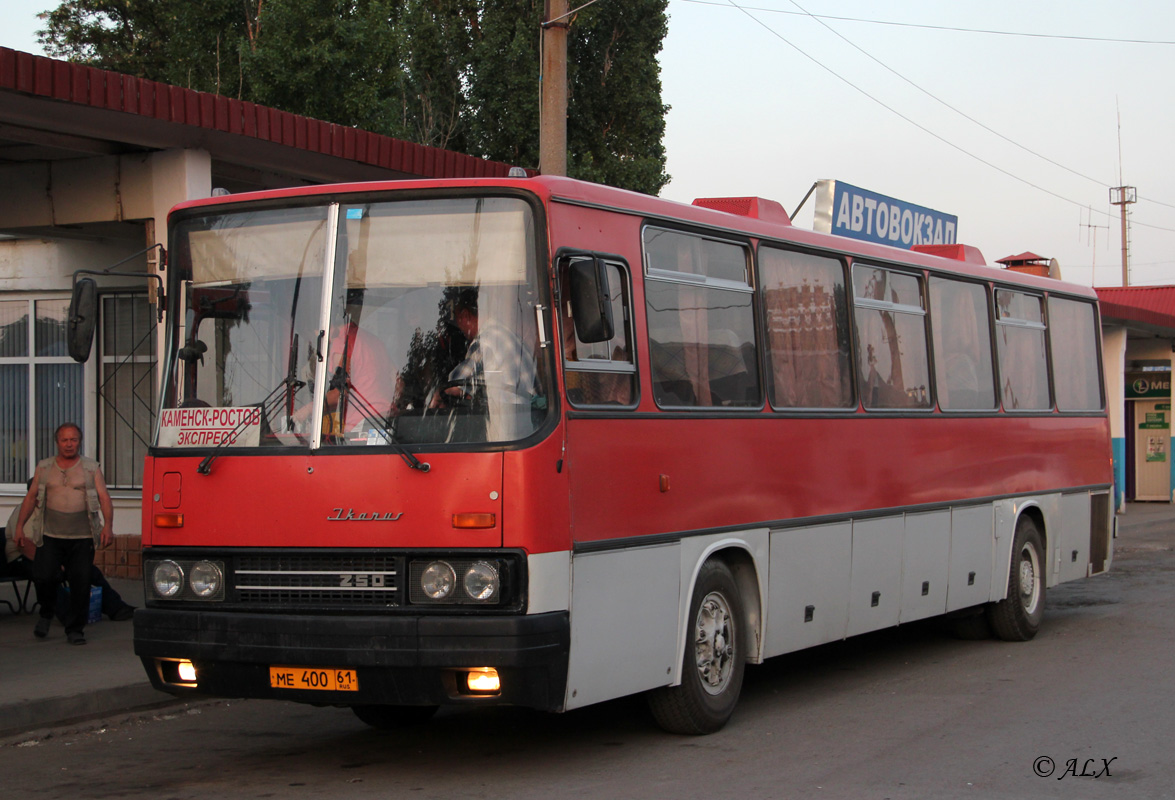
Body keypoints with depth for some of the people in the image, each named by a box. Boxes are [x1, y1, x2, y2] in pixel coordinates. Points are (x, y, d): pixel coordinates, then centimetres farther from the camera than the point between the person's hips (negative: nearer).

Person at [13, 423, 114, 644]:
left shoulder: (91, 468, 8)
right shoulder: (44, 468, 12)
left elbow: (104, 498, 1)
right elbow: (31, 497, 15)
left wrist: (107, 526, -13)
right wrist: (20, 526, 8)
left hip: (82, 537, -1)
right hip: (50, 536, 1)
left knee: (81, 584, -4)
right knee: (43, 577, -11)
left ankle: (75, 630, 9)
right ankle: (47, 612, 19)